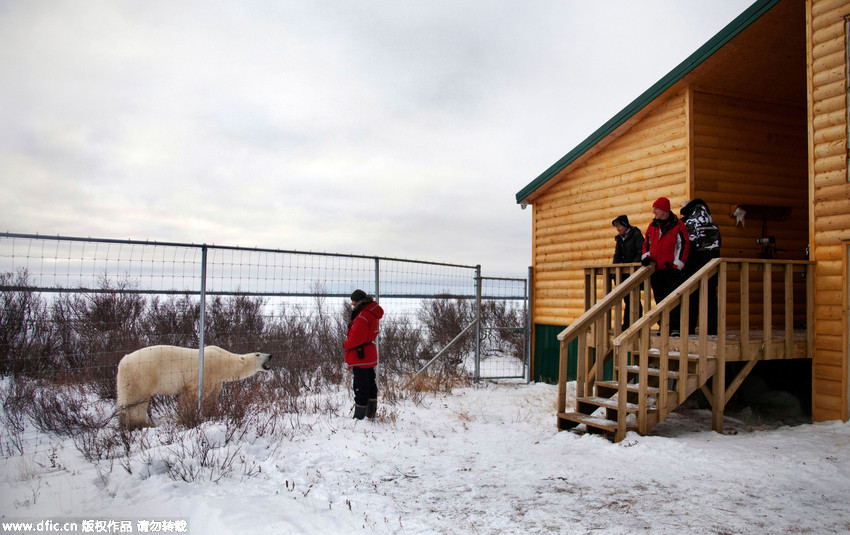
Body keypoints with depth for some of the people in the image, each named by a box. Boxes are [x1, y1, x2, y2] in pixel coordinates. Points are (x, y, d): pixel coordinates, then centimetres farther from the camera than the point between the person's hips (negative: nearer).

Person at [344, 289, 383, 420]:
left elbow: (356, 338, -23)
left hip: (360, 355, -10)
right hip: (370, 354, 10)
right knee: (370, 383, 19)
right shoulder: (373, 313, 10)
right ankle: (371, 412, 31)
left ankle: (359, 416, 3)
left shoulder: (363, 317, -21)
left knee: (360, 387, -3)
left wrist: (345, 345, -5)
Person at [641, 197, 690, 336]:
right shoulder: (652, 226, 13)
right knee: (660, 299, 7)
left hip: (672, 270, -5)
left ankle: (675, 327, -9)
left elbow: (684, 246, -6)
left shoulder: (678, 226, -4)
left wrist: (676, 266, -11)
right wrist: (646, 257, 0)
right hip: (656, 270, 6)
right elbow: (646, 243, 20)